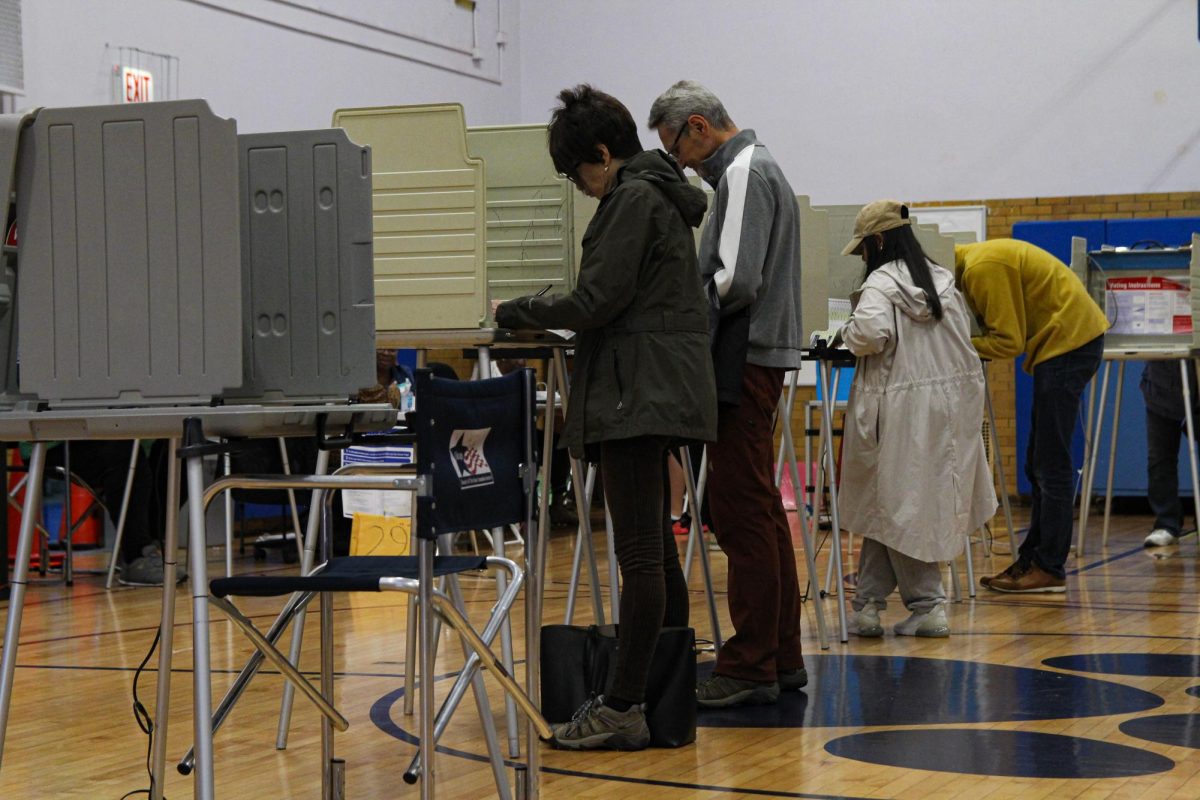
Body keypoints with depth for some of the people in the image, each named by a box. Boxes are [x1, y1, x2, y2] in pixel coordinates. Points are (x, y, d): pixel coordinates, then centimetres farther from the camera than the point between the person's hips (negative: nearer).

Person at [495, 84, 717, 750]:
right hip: (659, 389, 11)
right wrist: (542, 313, 20)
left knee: (638, 551, -12)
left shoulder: (634, 199, -11)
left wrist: (516, 313, -4)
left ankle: (623, 708, -13)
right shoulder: (659, 193, 20)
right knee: (654, 543, 15)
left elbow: (598, 301, -16)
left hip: (638, 391, -11)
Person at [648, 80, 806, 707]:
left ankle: (749, 668, -5)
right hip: (756, 356, 11)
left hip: (745, 362, -11)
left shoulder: (744, 174, -12)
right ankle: (780, 656, 20)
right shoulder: (755, 168, 20)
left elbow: (735, 281, -22)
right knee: (761, 512, 13)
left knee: (741, 514, -8)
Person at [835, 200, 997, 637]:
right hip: (954, 404, 7)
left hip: (903, 409, -7)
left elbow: (872, 332, -26)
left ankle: (927, 605, 4)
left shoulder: (881, 283, -10)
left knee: (897, 507, 4)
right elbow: (964, 334, 19)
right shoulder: (944, 279, 12)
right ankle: (869, 603, 14)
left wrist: (847, 333, -6)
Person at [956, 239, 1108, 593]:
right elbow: (999, 329, 11)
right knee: (1039, 464, 13)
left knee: (1050, 464, -7)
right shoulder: (971, 263, 12)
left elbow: (1008, 341, -18)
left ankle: (1049, 569, -3)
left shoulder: (982, 268, -19)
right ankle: (1032, 559, 18)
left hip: (1068, 341, -10)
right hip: (1069, 341, 10)